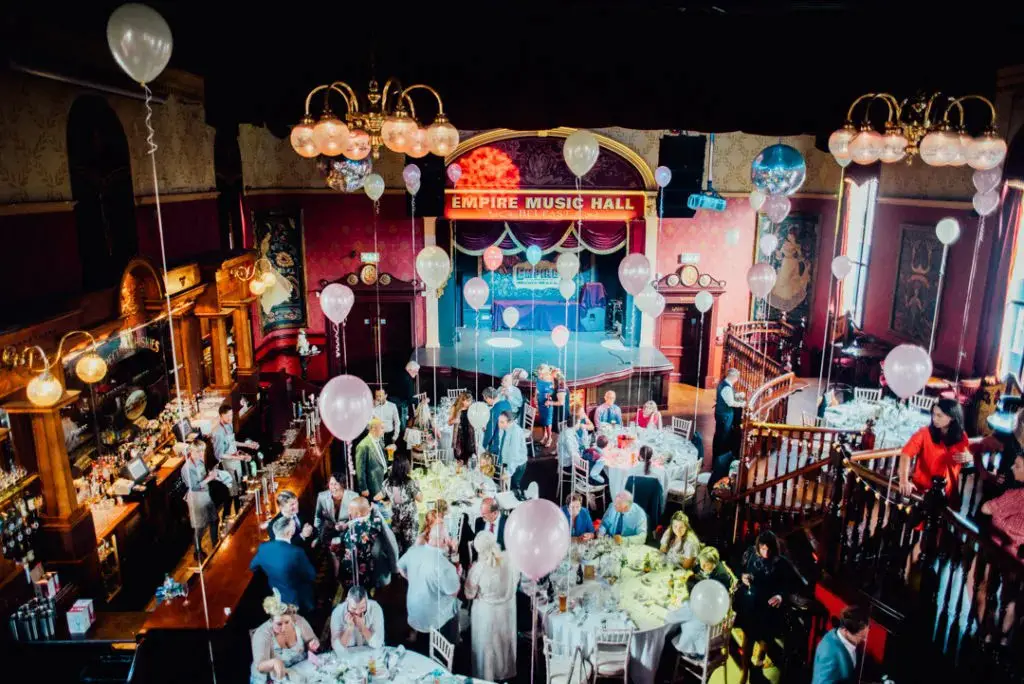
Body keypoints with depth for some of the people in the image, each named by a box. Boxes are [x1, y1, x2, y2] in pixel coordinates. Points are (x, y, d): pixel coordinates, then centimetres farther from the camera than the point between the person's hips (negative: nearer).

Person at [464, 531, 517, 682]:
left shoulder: (478, 567, -29)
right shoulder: (509, 560, -19)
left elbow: (469, 594, -14)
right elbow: (515, 581, 0)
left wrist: (469, 573, -2)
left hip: (486, 611, -3)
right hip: (507, 608, 4)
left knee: (487, 644, 20)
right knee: (505, 641, 26)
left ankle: (487, 676, 38)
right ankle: (506, 672, 47)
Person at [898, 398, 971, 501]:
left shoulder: (961, 437, -1)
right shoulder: (925, 433, -14)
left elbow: (967, 457, 15)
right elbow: (906, 454, -24)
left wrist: (969, 458, -11)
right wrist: (904, 480, -37)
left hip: (948, 492, 3)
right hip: (922, 489, -3)